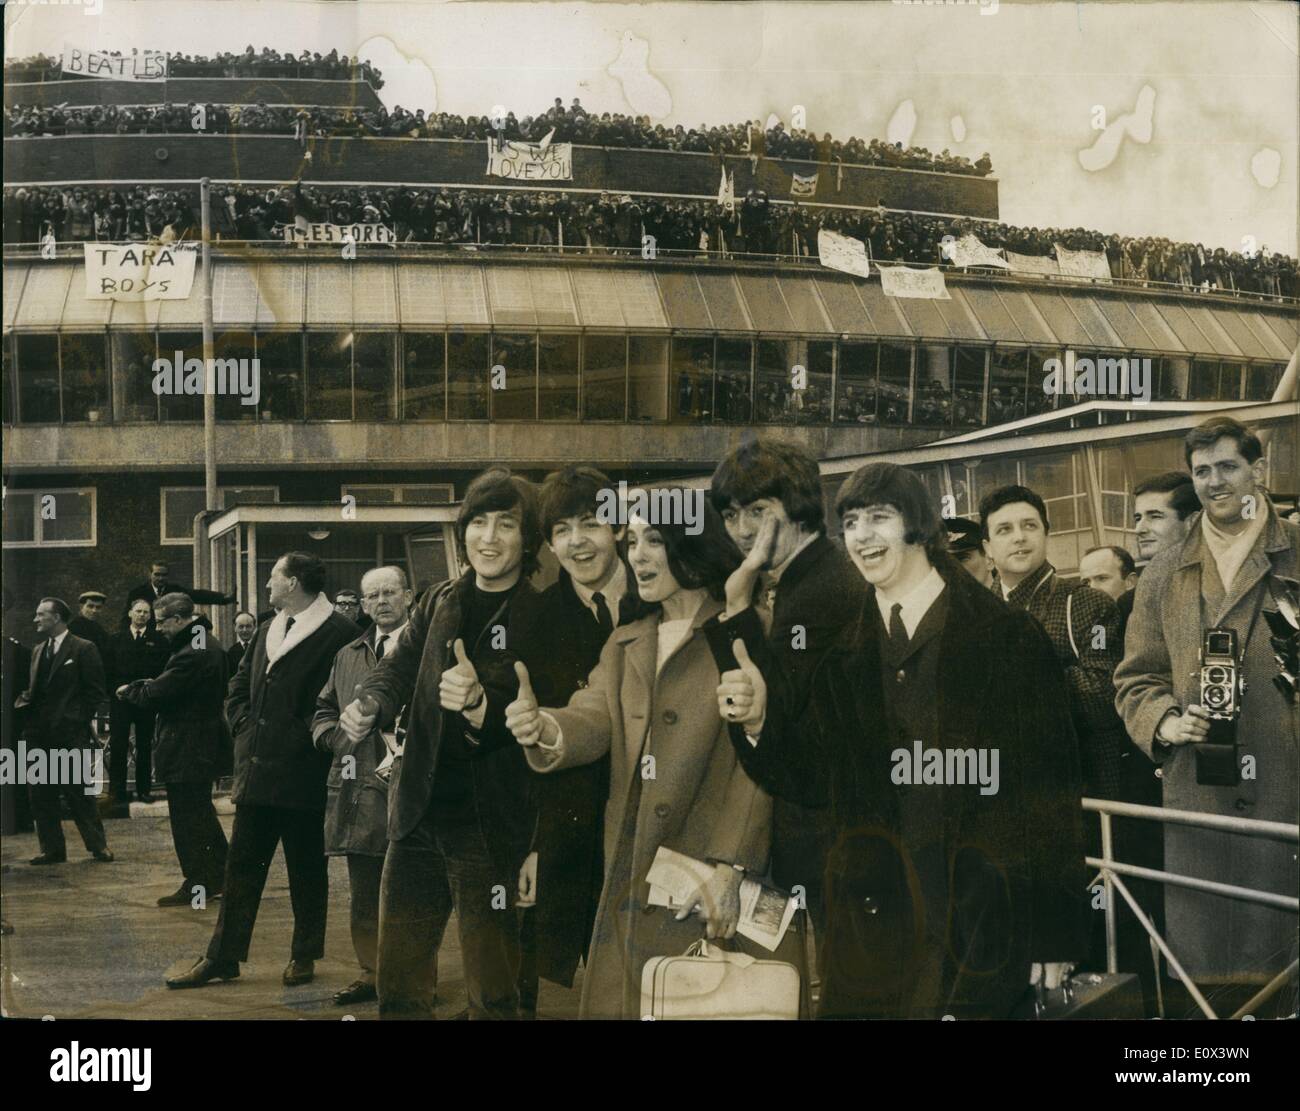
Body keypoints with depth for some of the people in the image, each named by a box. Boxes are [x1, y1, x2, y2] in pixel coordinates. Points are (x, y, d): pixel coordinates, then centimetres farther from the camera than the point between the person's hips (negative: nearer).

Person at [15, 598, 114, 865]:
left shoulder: (83, 649, -4)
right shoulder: (38, 651, 17)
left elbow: (95, 691, -6)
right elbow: (34, 689, 20)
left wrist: (79, 721, -11)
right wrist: (23, 700, 0)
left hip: (70, 734, -7)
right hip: (39, 733, 7)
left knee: (77, 792, -3)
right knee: (40, 794, 6)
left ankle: (98, 846, 8)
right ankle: (52, 850, 14)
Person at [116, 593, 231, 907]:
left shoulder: (192, 655, -24)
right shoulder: (206, 644, 10)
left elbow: (155, 694, -21)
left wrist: (128, 690, -3)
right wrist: (146, 685, 1)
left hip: (187, 751, -10)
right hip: (204, 744, 10)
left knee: (187, 819, -1)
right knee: (202, 813, 19)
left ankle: (195, 886, 6)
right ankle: (217, 877, 27)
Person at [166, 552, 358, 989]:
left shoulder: (337, 633, -10)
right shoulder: (268, 630, 15)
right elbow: (239, 685, 23)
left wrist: (302, 737, -14)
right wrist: (244, 725, 8)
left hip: (302, 774, -7)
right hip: (256, 770, 7)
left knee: (306, 869, 6)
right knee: (242, 864, 9)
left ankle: (304, 956, 18)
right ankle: (223, 957, 14)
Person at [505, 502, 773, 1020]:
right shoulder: (623, 644, 18)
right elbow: (592, 722, 2)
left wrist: (730, 867, -18)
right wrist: (545, 730, -21)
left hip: (705, 881, -5)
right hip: (629, 877, 5)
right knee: (615, 1004, 5)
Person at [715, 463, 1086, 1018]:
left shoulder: (1007, 636, -4)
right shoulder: (843, 654, 10)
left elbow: (1050, 791, -5)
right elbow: (812, 780, 9)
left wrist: (1054, 935, -6)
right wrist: (759, 719, -10)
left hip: (979, 925, -4)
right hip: (872, 926, 4)